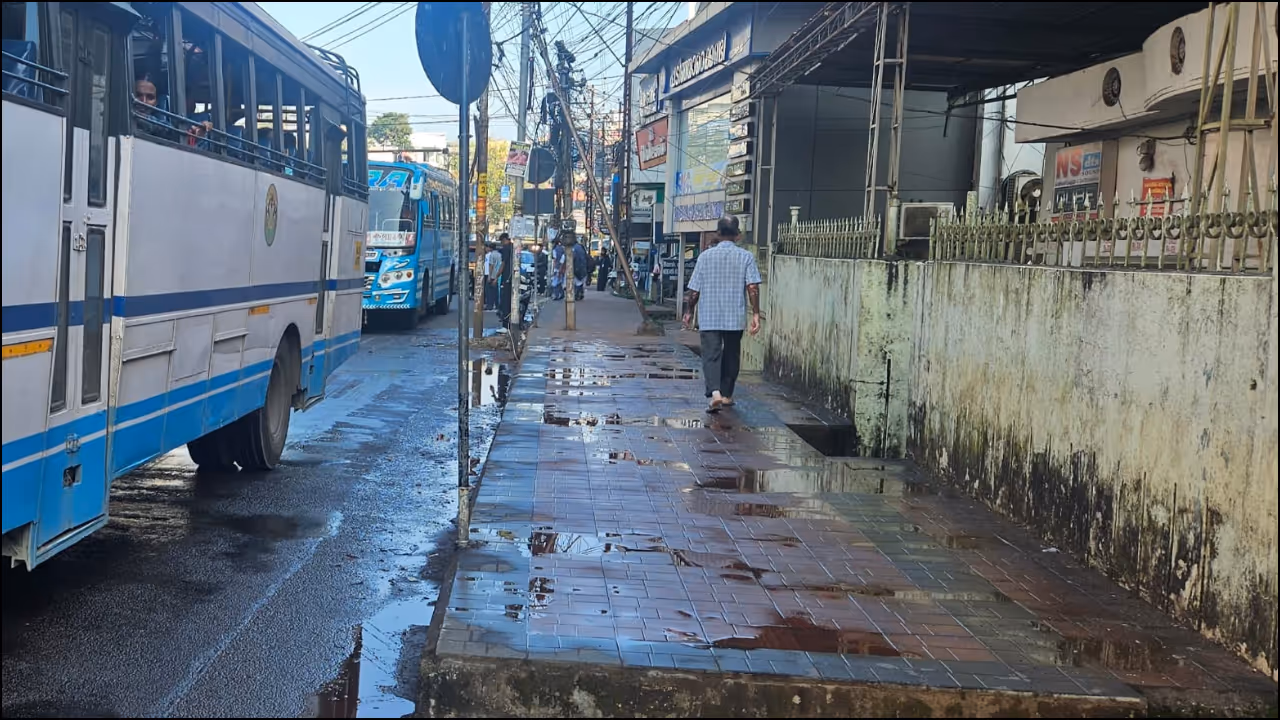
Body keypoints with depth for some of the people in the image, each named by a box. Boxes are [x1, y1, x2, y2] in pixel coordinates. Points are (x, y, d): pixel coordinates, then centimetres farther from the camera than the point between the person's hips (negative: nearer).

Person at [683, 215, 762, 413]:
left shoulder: (706, 256, -1)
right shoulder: (746, 257, -3)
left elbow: (694, 289, 1)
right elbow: (753, 287, -12)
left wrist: (689, 311, 14)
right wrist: (756, 314, -10)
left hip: (709, 318, -1)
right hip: (735, 317, 1)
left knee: (711, 355, -3)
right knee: (731, 356, 16)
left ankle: (715, 392, -24)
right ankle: (726, 395, 26)